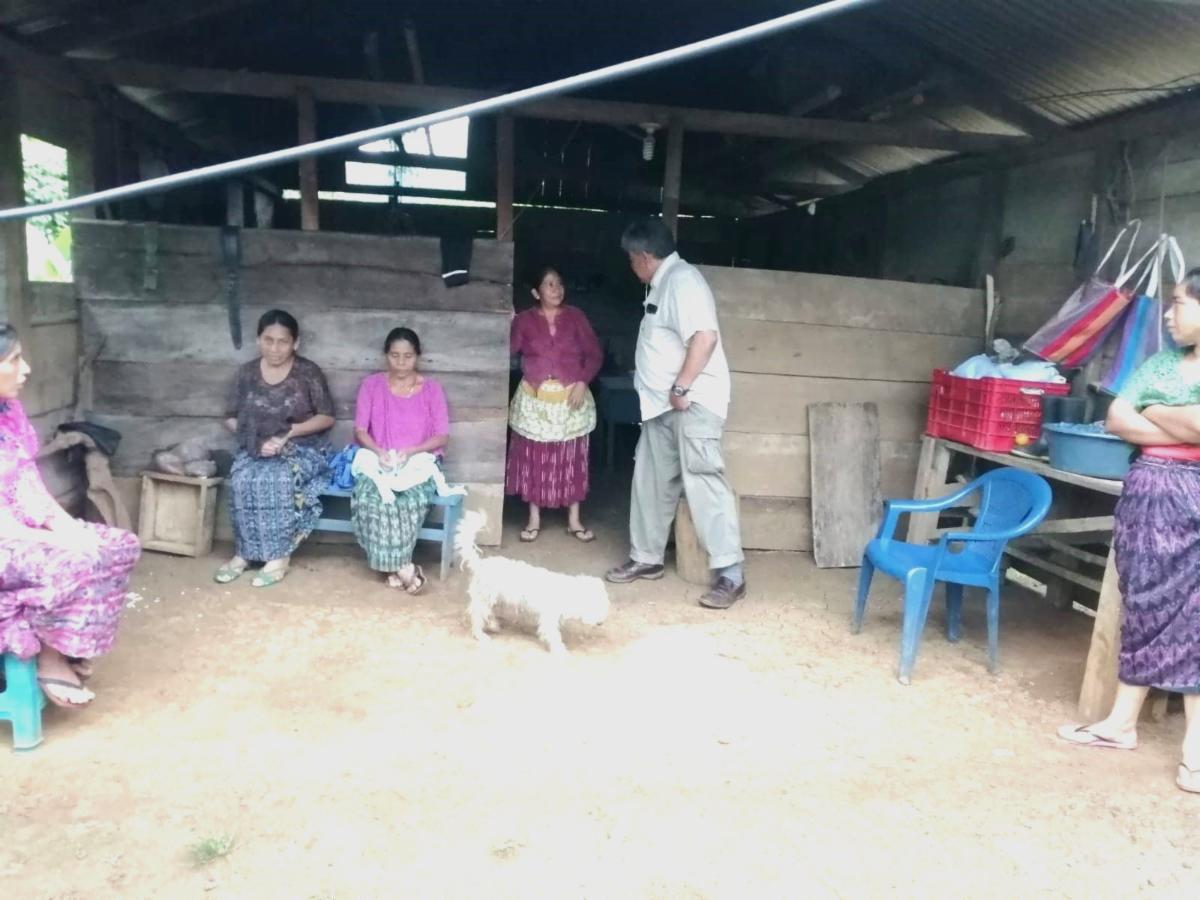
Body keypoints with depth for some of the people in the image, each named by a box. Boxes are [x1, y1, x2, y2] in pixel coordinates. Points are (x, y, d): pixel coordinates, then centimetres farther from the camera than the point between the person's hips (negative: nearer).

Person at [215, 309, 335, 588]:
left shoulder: (309, 372, -4)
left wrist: (288, 433, -16)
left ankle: (279, 555, -22)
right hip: (256, 448, 3)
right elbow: (231, 419, 9)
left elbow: (327, 418, -4)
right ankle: (243, 552, -14)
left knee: (278, 480, -34)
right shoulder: (247, 372, 5)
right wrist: (256, 439, -10)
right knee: (242, 480, -29)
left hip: (301, 448, -3)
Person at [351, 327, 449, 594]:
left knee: (410, 498, -35)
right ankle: (404, 567, -26)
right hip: (378, 461, 1)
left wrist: (410, 452, -18)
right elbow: (360, 430, 2)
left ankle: (394, 565, -21)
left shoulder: (432, 388, 3)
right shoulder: (371, 385, 6)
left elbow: (442, 436, -1)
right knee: (369, 496, -32)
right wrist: (379, 452, -19)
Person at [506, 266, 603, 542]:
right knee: (533, 459, 3)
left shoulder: (575, 317, 4)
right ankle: (534, 519, 14)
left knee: (572, 459, 5)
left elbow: (594, 354, 1)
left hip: (571, 398, 0)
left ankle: (574, 520, 14)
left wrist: (582, 382, -10)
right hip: (534, 399, 0)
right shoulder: (525, 319, 3)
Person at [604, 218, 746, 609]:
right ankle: (647, 558, 26)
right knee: (651, 481, 14)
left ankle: (730, 574, -8)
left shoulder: (683, 280, -13)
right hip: (662, 404, 10)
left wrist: (681, 388, -24)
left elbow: (705, 336, -25)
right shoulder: (663, 283, 18)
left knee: (703, 482, -12)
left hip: (692, 402, -10)